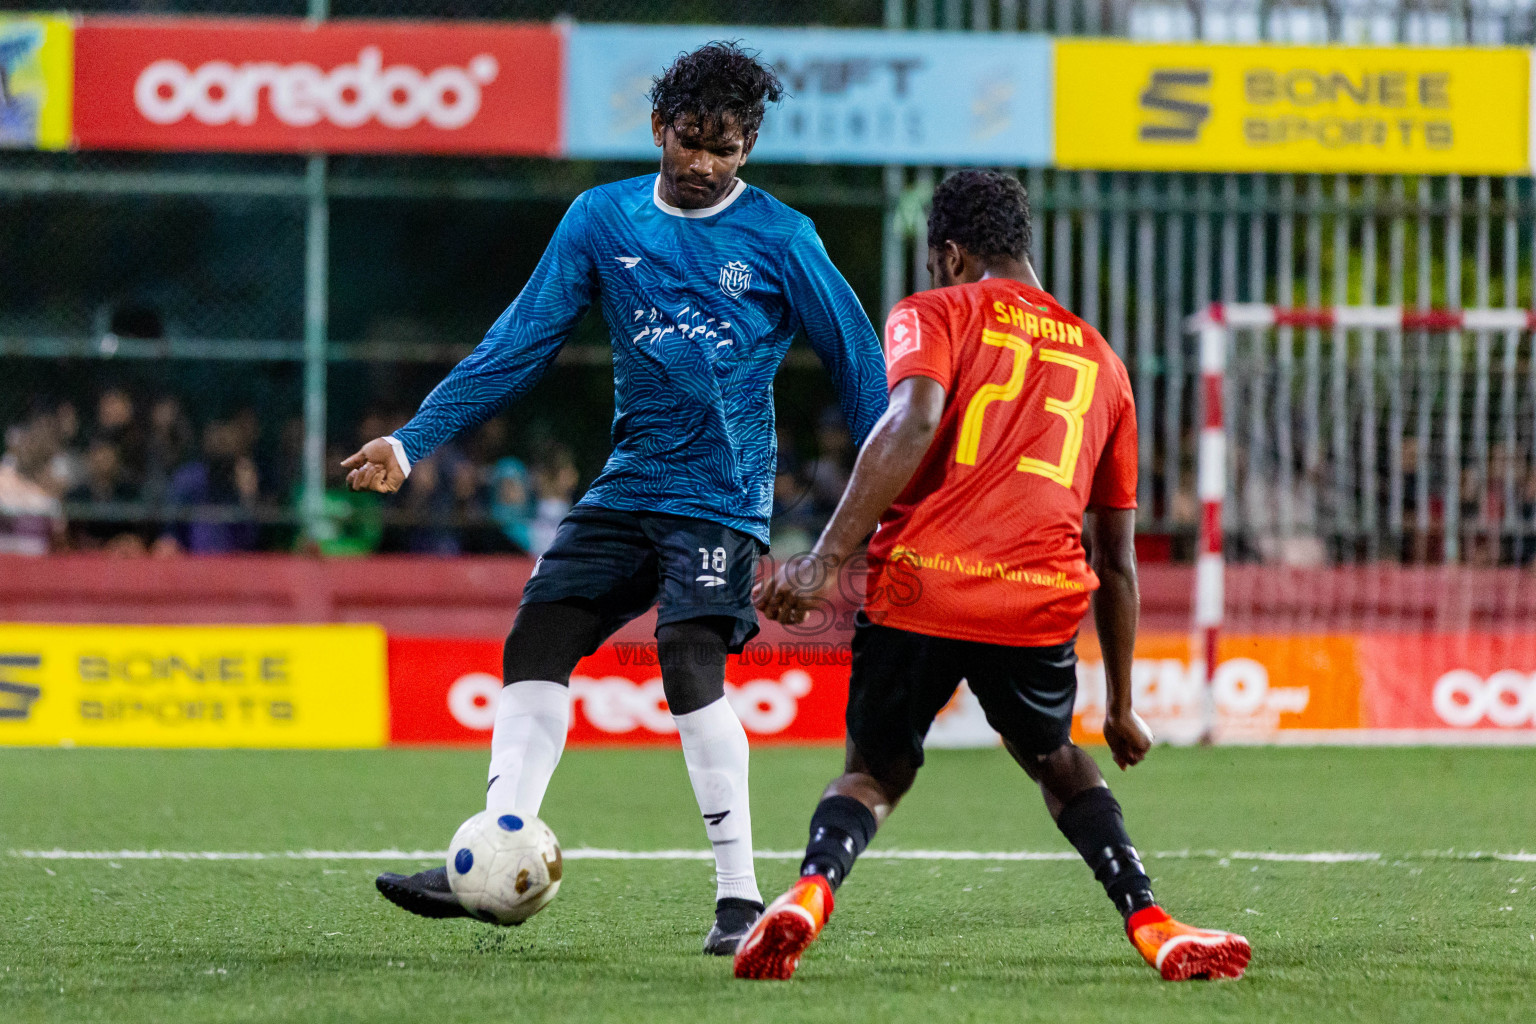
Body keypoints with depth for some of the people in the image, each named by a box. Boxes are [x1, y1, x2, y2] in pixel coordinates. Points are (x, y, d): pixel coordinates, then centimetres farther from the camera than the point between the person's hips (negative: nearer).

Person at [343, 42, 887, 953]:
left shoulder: (781, 240, -4)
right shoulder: (603, 220, 6)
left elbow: (858, 364, 2)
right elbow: (521, 345, 7)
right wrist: (414, 442, 1)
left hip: (721, 495, -5)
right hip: (628, 488, 5)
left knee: (690, 663, -20)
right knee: (537, 638, -5)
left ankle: (740, 895, -13)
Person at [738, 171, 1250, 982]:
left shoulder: (934, 314, 13)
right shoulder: (1099, 360, 26)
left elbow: (911, 424, -10)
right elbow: (1117, 560, 28)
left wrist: (825, 560, -14)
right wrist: (1122, 707, 33)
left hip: (920, 584, -3)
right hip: (1040, 602, 3)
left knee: (875, 773, 16)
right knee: (1058, 763, 28)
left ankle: (808, 894, -13)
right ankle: (1151, 925, 11)